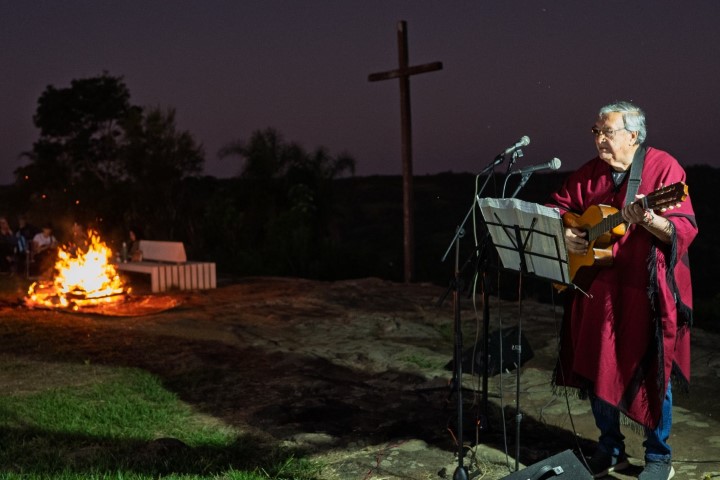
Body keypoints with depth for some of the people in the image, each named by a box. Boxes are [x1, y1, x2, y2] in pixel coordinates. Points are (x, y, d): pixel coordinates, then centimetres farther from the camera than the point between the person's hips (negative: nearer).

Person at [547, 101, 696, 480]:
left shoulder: (663, 167, -9)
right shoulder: (590, 172, 8)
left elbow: (685, 229, -16)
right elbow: (557, 206, 17)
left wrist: (649, 221, -35)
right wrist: (564, 232, -3)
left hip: (648, 290, -5)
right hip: (597, 286, 6)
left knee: (650, 372, 2)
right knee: (596, 367, 10)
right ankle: (610, 449, 27)